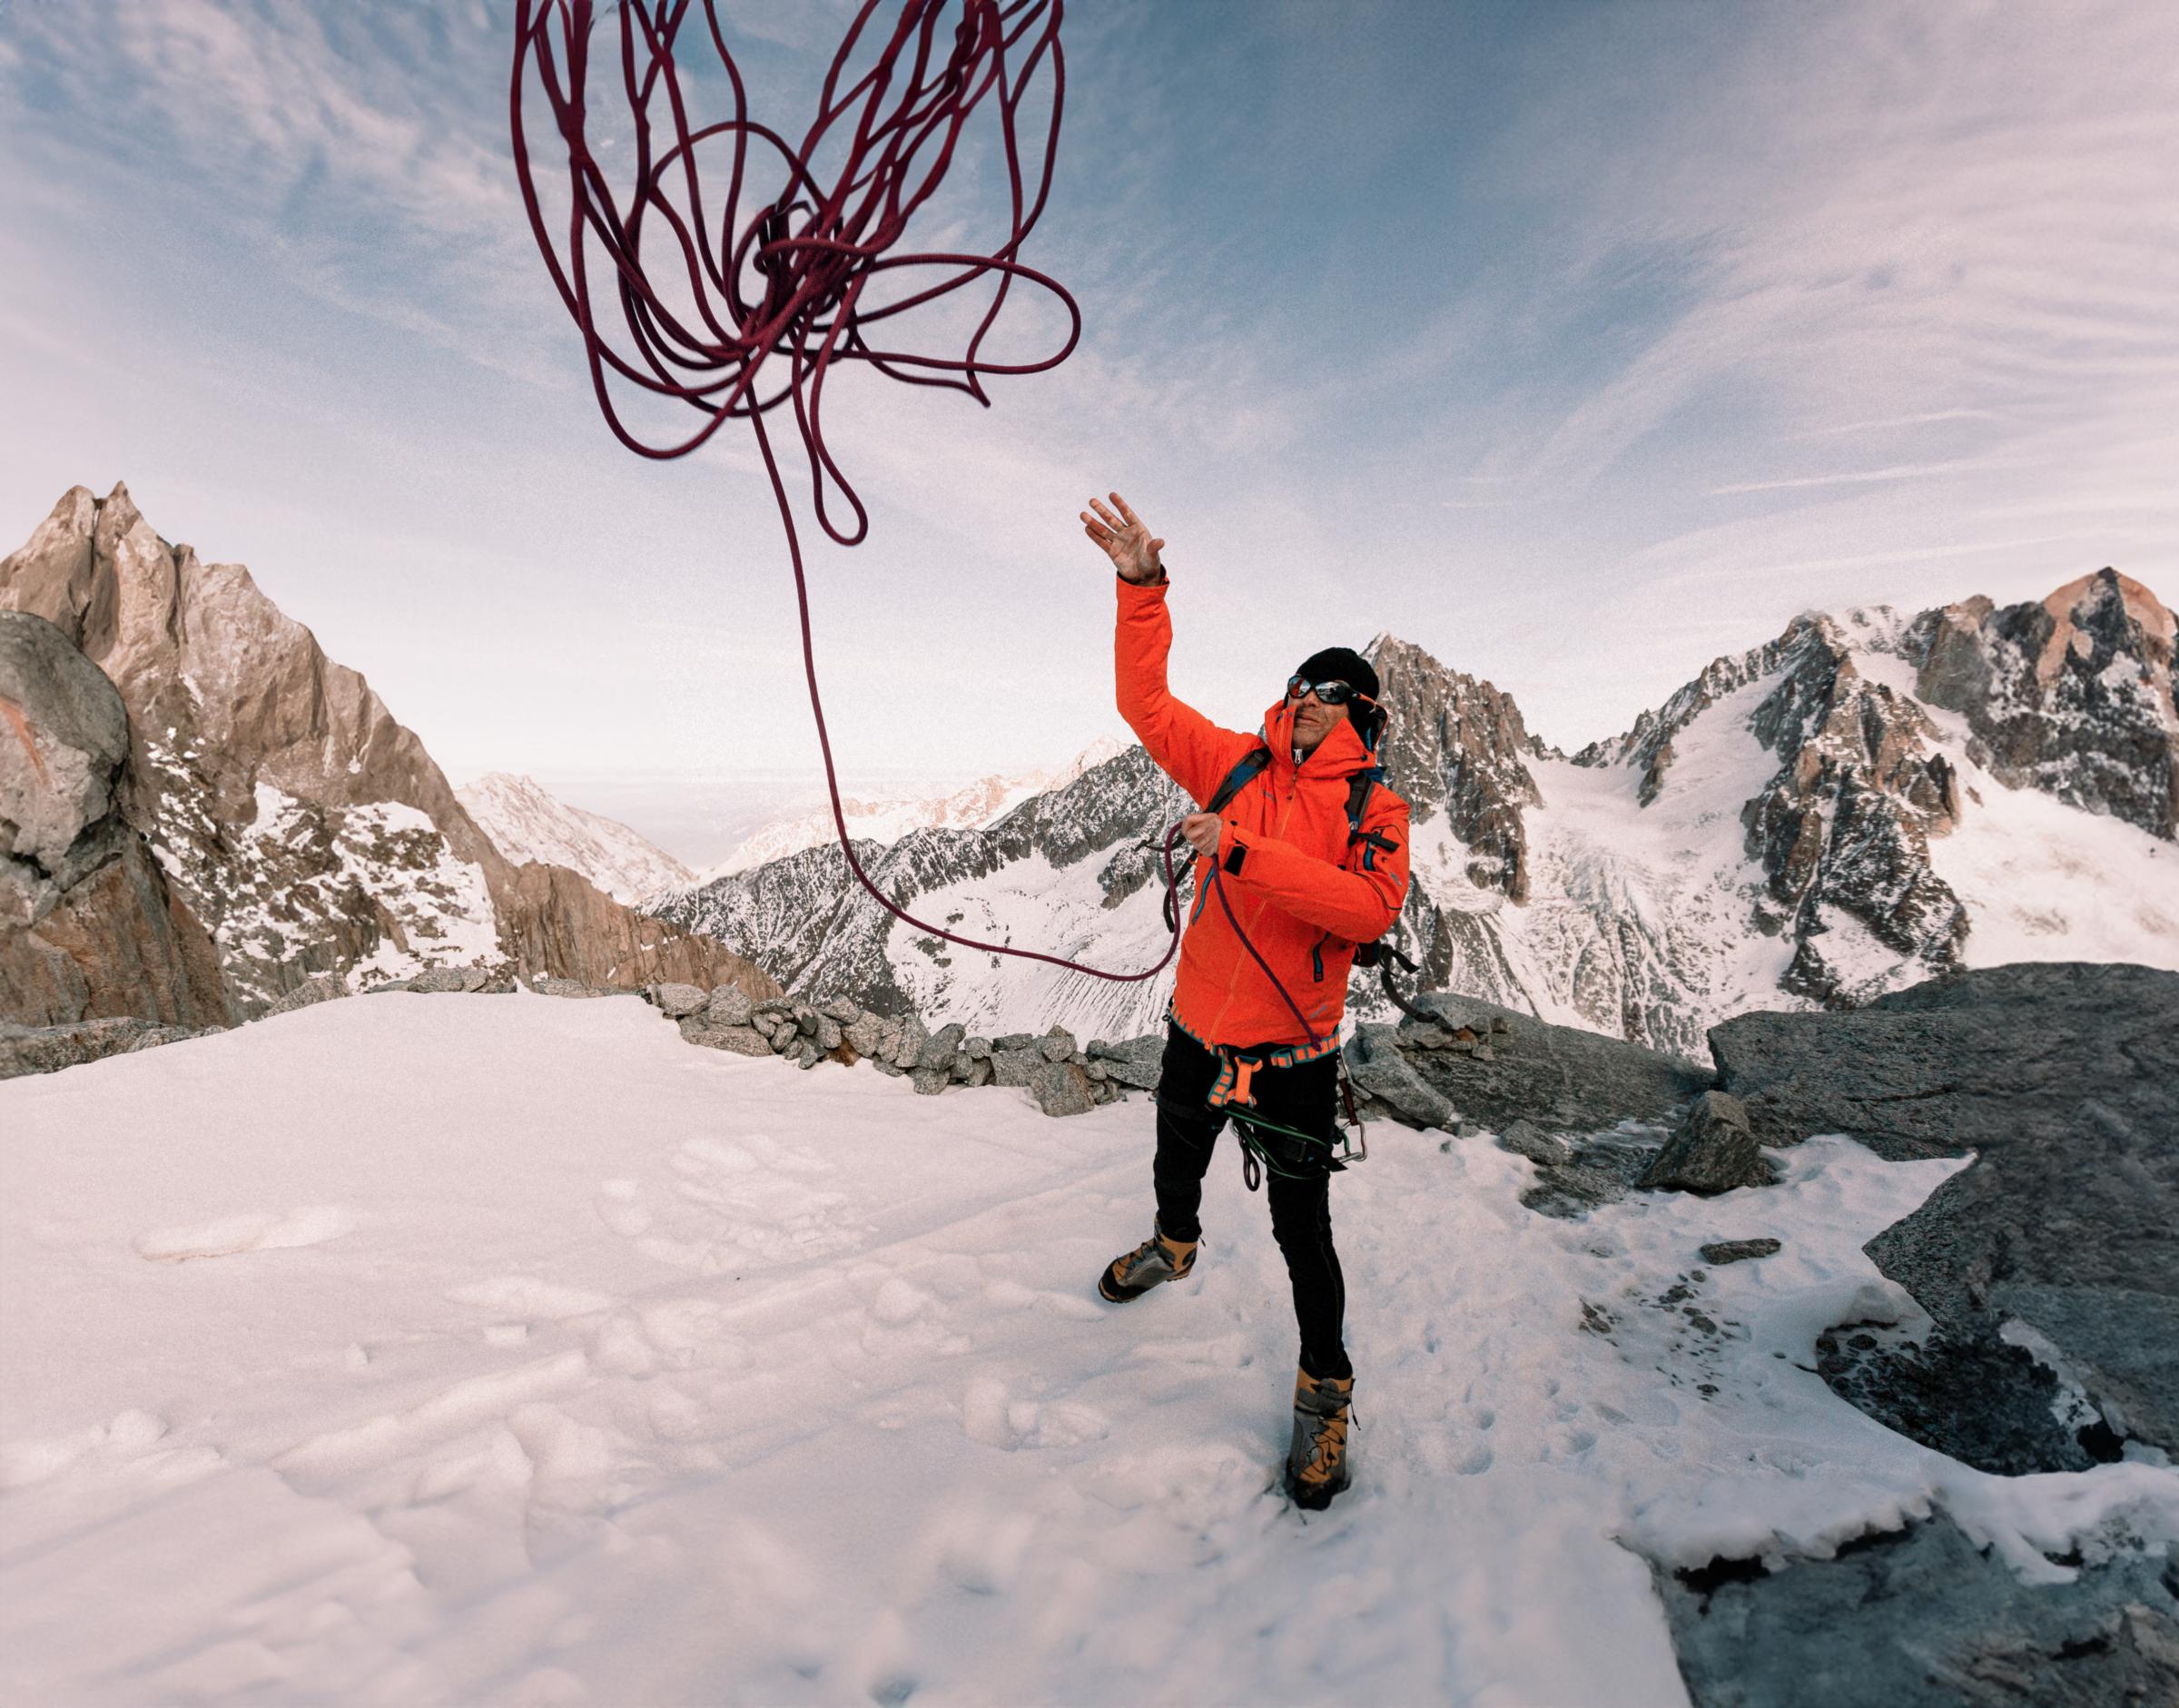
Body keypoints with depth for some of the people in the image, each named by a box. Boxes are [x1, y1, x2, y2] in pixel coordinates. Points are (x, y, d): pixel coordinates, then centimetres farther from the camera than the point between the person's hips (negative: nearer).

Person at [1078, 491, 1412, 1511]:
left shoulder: (1375, 811, -9)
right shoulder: (1237, 766, 0)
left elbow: (1370, 909, -26)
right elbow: (1144, 700, -4)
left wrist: (1245, 851, -33)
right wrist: (1142, 585, -14)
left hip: (1291, 1054, -4)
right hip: (1198, 1026, 4)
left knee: (1301, 1232, 5)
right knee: (1176, 1166, 28)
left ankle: (1324, 1390, 29)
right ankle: (1174, 1246, 61)